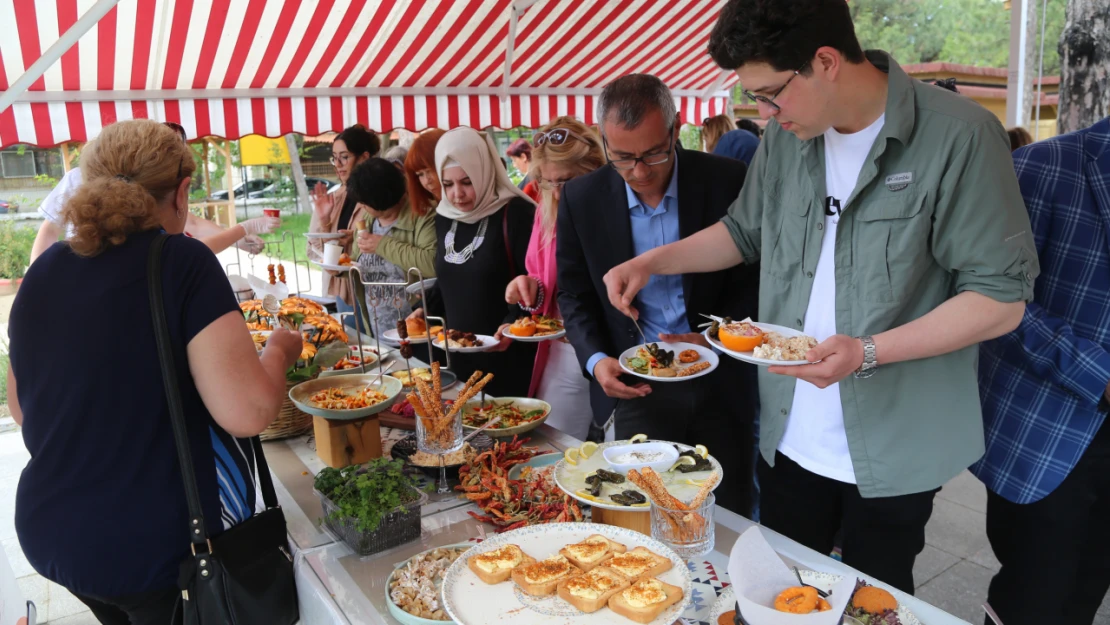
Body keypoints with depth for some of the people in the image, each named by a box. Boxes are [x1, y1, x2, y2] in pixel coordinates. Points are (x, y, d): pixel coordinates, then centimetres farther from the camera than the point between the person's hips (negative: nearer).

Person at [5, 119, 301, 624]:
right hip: (162, 544, -6)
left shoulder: (41, 273, 1)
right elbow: (249, 411, -24)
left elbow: (21, 410, 12)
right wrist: (278, 351, -5)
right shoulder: (181, 261, -18)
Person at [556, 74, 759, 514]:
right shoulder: (581, 198, -3)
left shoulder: (728, 181, -8)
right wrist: (595, 359, -10)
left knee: (728, 522, 13)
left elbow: (755, 276, 1)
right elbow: (574, 294, 5)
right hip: (633, 391, 1)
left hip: (720, 386, 0)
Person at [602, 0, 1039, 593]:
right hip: (789, 438, 5)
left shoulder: (959, 137, -16)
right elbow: (745, 231, 16)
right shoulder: (785, 136, 1)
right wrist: (652, 261, 3)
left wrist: (868, 352, -24)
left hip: (893, 449, -4)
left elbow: (1002, 298, -14)